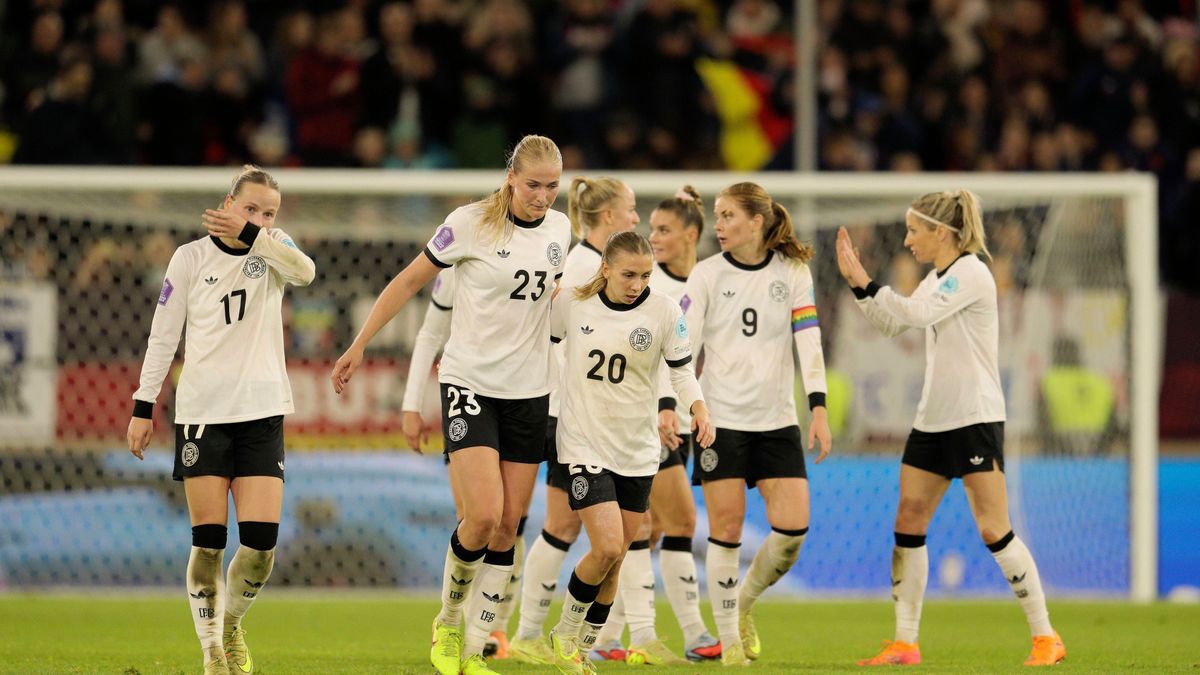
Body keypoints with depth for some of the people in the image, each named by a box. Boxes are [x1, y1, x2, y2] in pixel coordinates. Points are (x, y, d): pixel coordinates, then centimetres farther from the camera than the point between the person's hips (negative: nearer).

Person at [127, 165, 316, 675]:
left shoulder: (273, 247, 5)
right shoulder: (191, 257, 1)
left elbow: (304, 271, -19)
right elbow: (162, 335, 4)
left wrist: (250, 234, -31)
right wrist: (143, 407, 1)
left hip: (262, 412, 1)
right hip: (201, 412, -1)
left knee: (261, 539, -6)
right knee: (208, 540, -5)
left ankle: (232, 624, 19)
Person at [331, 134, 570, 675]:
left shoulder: (559, 229, 4)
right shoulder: (470, 224, -11)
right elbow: (409, 281, -2)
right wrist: (359, 345, 0)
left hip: (529, 391, 5)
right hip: (469, 384, -5)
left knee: (508, 526, 2)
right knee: (483, 514, -18)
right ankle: (448, 622, 8)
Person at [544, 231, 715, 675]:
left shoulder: (664, 311, -5)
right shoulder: (571, 304, -5)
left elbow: (682, 370, 2)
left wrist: (699, 410, -15)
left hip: (637, 450, 2)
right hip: (585, 445, -2)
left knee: (615, 559, 6)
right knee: (607, 548, -17)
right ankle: (565, 633, 6)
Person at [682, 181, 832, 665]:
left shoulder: (793, 271, 2)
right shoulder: (707, 273, 1)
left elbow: (808, 340, -2)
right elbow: (682, 343, -3)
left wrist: (818, 409, -11)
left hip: (777, 420, 1)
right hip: (721, 417, -1)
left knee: (793, 527, -7)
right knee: (726, 528, -5)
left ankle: (743, 603, 19)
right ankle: (728, 638, 5)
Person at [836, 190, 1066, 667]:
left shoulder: (970, 273, -12)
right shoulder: (938, 279, 15)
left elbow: (917, 313, -23)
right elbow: (892, 324, 21)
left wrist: (864, 282, -16)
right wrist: (856, 281, 10)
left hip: (976, 418, -9)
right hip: (933, 421, 9)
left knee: (994, 530, -9)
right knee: (908, 525, 3)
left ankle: (1045, 637, 0)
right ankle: (905, 643, 7)